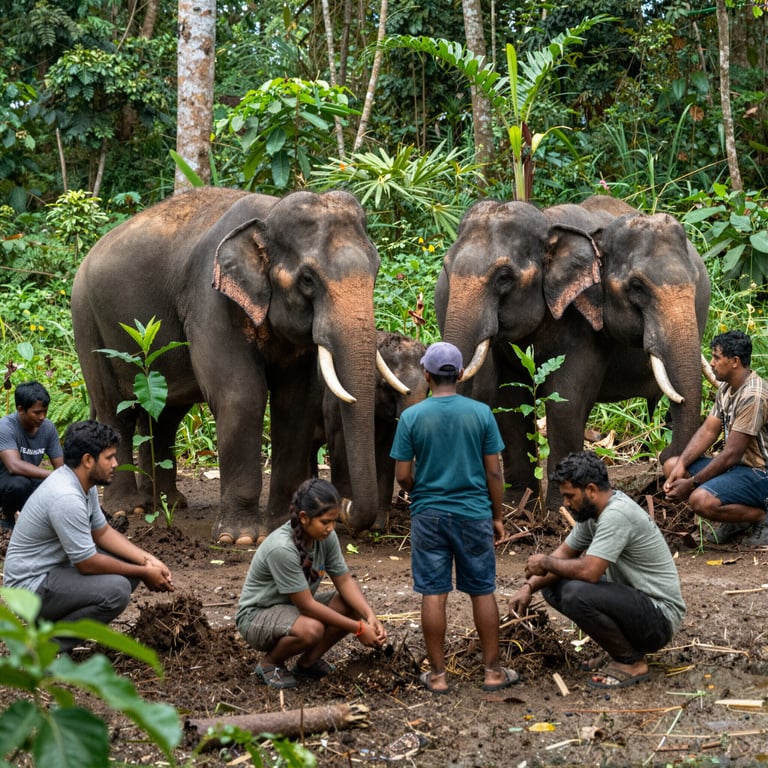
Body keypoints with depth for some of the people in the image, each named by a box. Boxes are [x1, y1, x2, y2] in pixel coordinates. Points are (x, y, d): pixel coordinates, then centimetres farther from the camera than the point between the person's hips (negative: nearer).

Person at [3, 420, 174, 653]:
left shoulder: (82, 482, 2)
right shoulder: (66, 498, -29)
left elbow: (102, 531, 14)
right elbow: (88, 564, -23)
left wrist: (147, 560, 1)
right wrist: (144, 573, -12)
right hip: (32, 585, -10)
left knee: (130, 563, 8)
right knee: (116, 590, -28)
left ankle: (58, 617, 11)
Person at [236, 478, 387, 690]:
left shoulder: (326, 536, -11)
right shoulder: (282, 548, -32)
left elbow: (345, 581, -5)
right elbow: (306, 605, -29)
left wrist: (370, 616, -24)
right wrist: (358, 629, -27)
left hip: (293, 608, 8)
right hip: (257, 616, -8)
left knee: (354, 606, -12)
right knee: (311, 629, -36)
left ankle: (308, 662, 6)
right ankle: (269, 663, -5)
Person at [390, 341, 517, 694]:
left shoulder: (412, 417, -6)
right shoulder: (481, 413, -5)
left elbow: (402, 476, -4)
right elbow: (494, 471, -3)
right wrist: (497, 516, 8)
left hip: (428, 516, 0)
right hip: (474, 515, 0)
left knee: (433, 594, 4)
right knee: (482, 592, 9)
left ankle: (437, 675, 8)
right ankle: (492, 671, 14)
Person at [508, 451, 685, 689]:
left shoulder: (616, 514, -24)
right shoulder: (592, 510, 5)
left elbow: (589, 571, -31)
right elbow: (564, 553, 14)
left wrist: (547, 563, -13)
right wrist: (529, 587, 0)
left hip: (659, 617, -10)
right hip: (632, 599, 10)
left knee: (576, 594, -30)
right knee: (552, 585, 7)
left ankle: (631, 662, -10)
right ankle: (623, 648, 11)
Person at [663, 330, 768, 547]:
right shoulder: (726, 388, 8)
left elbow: (731, 455, -23)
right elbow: (708, 431, 8)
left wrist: (691, 483, -18)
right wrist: (681, 465, -8)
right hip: (737, 466, 10)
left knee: (701, 500, -31)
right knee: (671, 465, 4)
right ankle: (736, 520, 4)